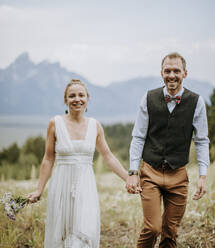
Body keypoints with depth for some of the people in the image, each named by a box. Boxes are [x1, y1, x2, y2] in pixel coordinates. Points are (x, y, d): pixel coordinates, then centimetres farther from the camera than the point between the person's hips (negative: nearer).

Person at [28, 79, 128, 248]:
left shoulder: (95, 126, 5)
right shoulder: (56, 123, 0)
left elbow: (108, 156, 11)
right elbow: (48, 159, 4)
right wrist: (39, 190, 4)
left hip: (85, 187, 1)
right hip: (61, 185, -1)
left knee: (86, 232, -10)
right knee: (59, 234, 4)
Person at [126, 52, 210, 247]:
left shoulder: (196, 102, -1)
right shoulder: (149, 99, -2)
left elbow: (202, 141, 4)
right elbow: (138, 138, 2)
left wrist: (203, 176, -3)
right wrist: (133, 173, -4)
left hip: (178, 175, 1)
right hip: (150, 173, -1)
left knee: (171, 232, 8)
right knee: (152, 227, -9)